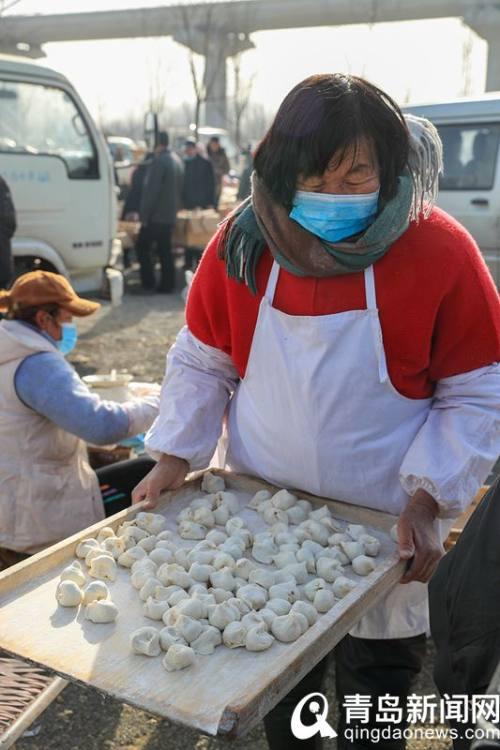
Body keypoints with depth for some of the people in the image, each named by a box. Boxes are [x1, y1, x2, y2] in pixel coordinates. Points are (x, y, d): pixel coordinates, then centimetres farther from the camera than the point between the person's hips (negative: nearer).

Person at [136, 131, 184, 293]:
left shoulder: (159, 161, -17)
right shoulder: (176, 160, 12)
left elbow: (151, 191, -20)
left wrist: (144, 215, -15)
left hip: (155, 215, -8)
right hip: (170, 214, 8)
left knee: (142, 247, 3)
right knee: (165, 250, 11)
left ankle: (148, 282, 2)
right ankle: (167, 284, 11)